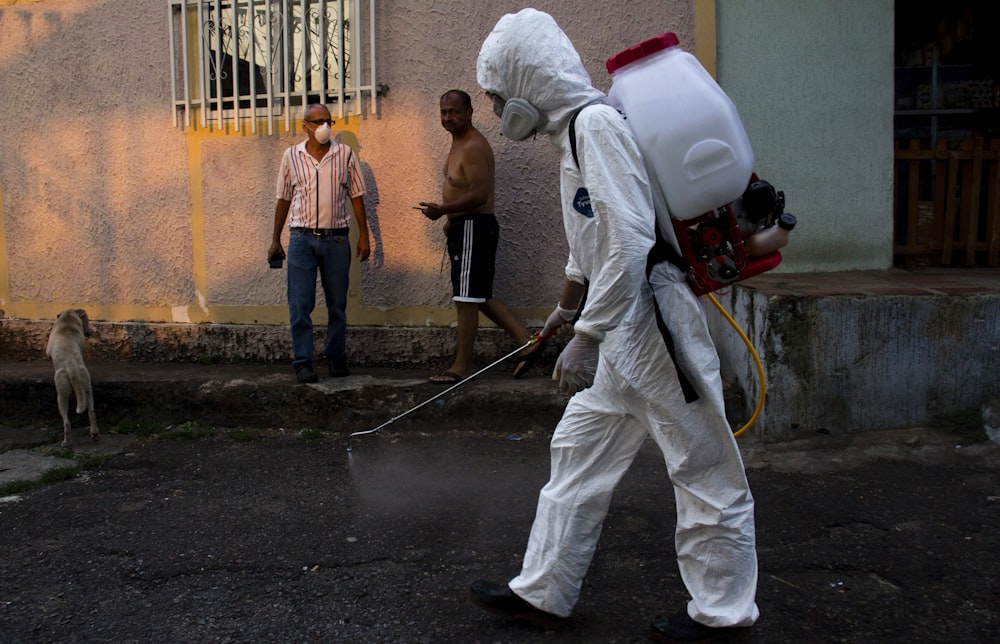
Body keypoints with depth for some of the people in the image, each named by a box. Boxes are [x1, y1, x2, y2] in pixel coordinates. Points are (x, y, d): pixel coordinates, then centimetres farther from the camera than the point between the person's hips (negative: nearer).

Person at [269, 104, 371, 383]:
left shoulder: (345, 155, 5)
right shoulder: (291, 156, 6)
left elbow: (356, 196, 9)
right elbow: (283, 199, 11)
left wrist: (363, 235, 4)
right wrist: (275, 240, 11)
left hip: (337, 239, 1)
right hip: (302, 238, 0)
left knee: (337, 303, 8)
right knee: (300, 304, -3)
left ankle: (336, 358, 20)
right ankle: (302, 362, 3)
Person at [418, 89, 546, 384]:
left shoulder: (473, 146, -16)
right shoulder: (459, 142, 16)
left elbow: (479, 195, -24)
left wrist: (442, 210, -27)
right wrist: (450, 217, 13)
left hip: (473, 227, -11)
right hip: (465, 226, 11)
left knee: (466, 299, -4)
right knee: (480, 296, 14)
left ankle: (462, 367, 4)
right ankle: (528, 342, 15)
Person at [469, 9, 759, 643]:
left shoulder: (596, 122, -16)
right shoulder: (575, 129, 15)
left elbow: (629, 241, -24)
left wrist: (587, 338, -22)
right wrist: (567, 308, 38)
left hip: (653, 320, -10)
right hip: (621, 328, 10)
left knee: (703, 466, 5)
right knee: (578, 449, 13)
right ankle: (542, 592, 25)